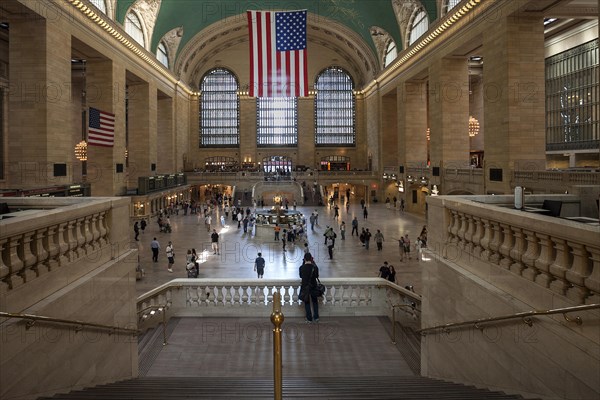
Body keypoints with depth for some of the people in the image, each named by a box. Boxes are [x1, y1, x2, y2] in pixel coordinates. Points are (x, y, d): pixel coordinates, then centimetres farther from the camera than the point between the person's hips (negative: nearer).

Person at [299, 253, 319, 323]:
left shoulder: (301, 268, -15)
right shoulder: (315, 267, -15)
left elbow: (301, 276, 2)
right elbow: (317, 276, 2)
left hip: (305, 287, 0)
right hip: (313, 287, 1)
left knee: (307, 303, 14)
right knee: (315, 302, 21)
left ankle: (309, 319, 18)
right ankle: (316, 317, 23)